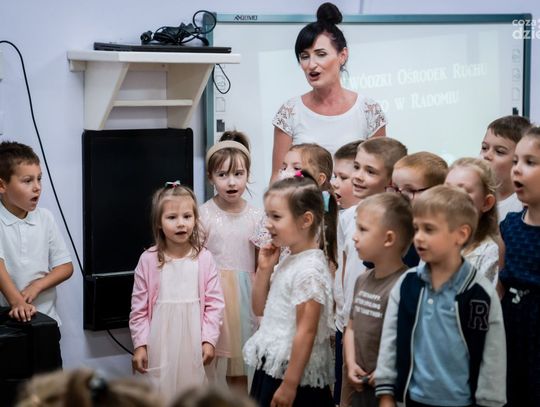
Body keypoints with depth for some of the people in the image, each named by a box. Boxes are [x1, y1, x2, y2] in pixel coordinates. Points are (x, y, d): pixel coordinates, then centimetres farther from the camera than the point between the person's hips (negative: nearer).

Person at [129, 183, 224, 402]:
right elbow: (139, 308, 1)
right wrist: (140, 344, -1)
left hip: (193, 343, 1)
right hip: (160, 344, 0)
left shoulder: (203, 258, -2)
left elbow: (214, 304, 1)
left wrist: (209, 339, -4)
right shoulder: (149, 260, -3)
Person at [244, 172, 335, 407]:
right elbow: (260, 309, 17)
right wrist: (264, 269, 2)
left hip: (294, 376, -9)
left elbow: (306, 331, -21)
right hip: (270, 370, 9)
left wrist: (289, 384, -21)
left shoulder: (310, 270, -19)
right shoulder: (286, 263, 8)